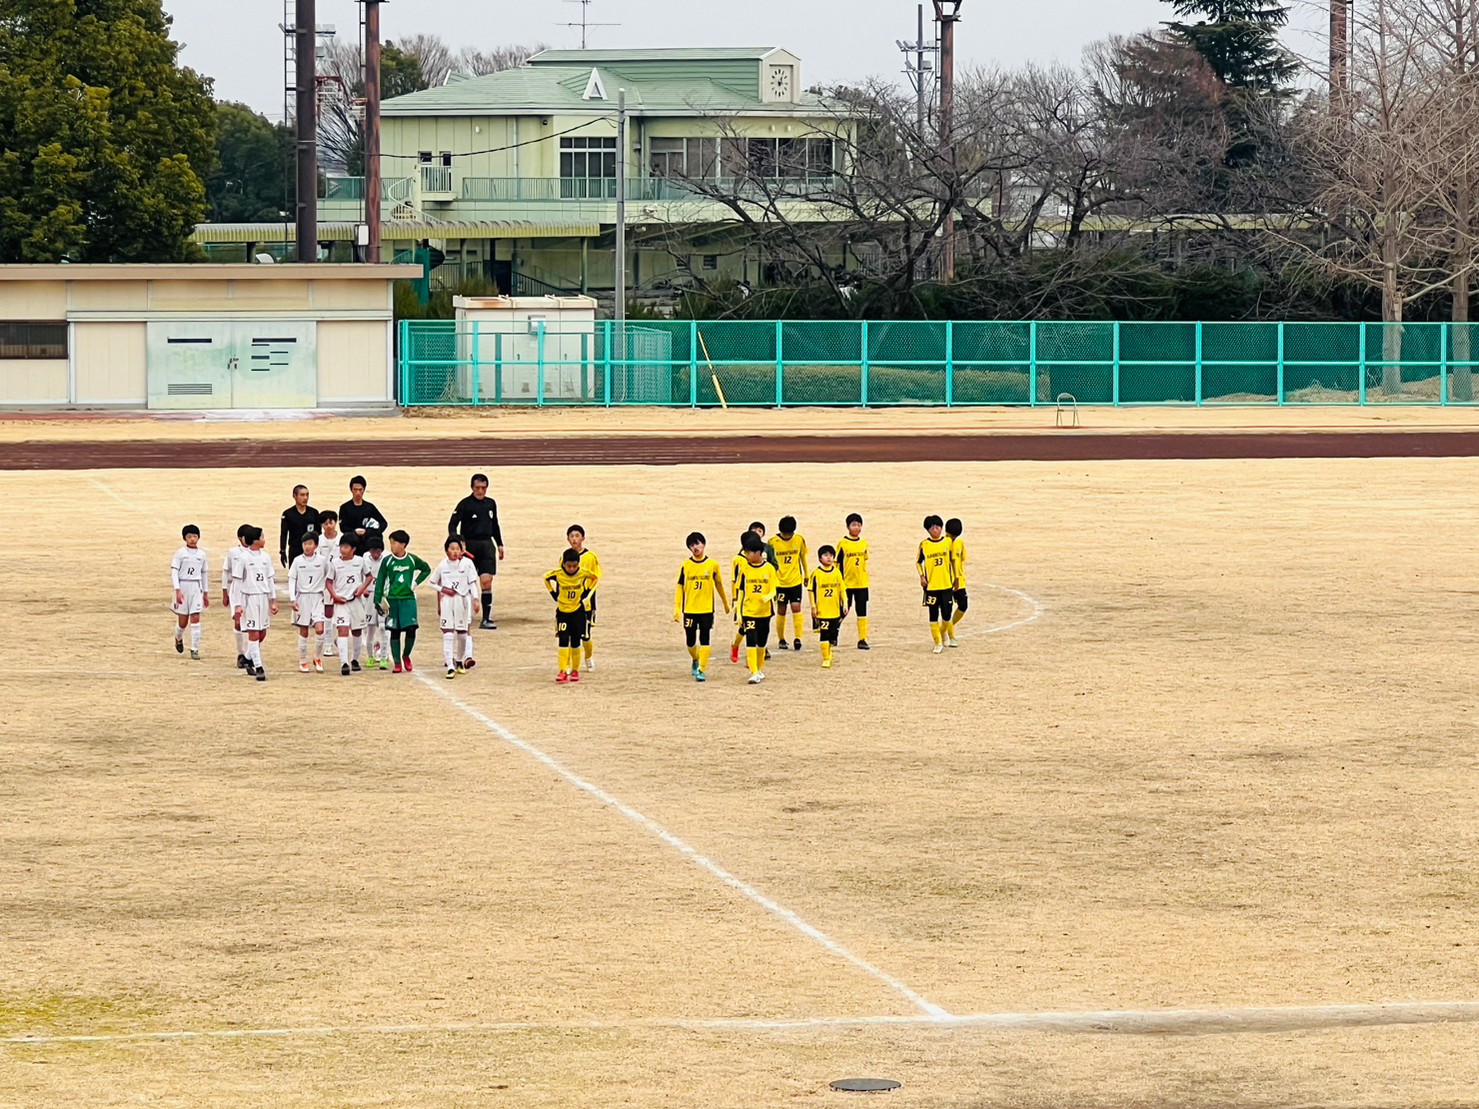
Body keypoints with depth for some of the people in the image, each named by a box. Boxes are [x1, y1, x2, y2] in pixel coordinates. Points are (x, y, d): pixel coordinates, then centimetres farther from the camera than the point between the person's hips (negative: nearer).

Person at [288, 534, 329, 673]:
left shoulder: (322, 560, 0)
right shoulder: (298, 561, 0)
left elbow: (328, 578, 11)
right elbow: (292, 580, 0)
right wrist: (292, 599, -7)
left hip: (317, 597, 0)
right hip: (302, 597, 0)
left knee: (319, 629, -14)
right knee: (303, 631, 5)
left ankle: (318, 658, 6)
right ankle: (302, 662, 14)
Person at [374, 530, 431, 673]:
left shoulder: (412, 559, 1)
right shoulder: (387, 560, -1)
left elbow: (426, 569, 17)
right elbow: (380, 581, 1)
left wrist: (416, 582, 5)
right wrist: (378, 600, -5)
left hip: (408, 598, 0)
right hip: (392, 600, 0)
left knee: (411, 629, -10)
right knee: (395, 632, 2)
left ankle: (406, 656, 15)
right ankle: (397, 663, 10)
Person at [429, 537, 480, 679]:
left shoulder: (467, 563, -4)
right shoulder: (442, 565, -2)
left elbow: (472, 583, -1)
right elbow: (432, 583, 9)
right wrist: (443, 590, -8)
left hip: (462, 600, 1)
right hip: (446, 601, -1)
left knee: (462, 633, 11)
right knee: (447, 634, -9)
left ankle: (459, 661, 32)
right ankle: (450, 667, -15)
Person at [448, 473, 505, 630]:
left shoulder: (491, 504, 12)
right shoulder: (465, 504, -4)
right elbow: (452, 525, -10)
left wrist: (499, 545, 23)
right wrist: (458, 541, -24)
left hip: (487, 545, 3)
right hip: (469, 545, -3)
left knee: (486, 581, -10)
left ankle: (486, 618, -12)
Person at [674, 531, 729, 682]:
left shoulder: (712, 565, -1)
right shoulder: (686, 566, -1)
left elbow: (719, 584, 13)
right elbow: (680, 587, 2)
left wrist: (726, 603, 22)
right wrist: (677, 608, -5)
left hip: (707, 609, -1)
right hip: (689, 610, 1)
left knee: (704, 640, -10)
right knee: (690, 641, 10)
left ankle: (702, 670, -8)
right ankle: (696, 660, 38)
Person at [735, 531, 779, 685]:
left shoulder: (769, 568, -2)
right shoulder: (745, 569, 0)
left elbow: (773, 590, -1)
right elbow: (740, 591, 4)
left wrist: (768, 597, -24)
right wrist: (738, 612, 1)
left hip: (764, 611, 1)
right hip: (748, 612, -1)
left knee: (762, 643, 13)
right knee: (751, 642, -11)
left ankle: (760, 669, 30)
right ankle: (754, 673, -14)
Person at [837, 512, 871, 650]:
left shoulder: (864, 543, 7)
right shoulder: (843, 543, -5)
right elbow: (838, 564, -3)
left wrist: (865, 577, 14)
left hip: (862, 583, 3)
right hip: (847, 584, -3)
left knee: (862, 612, 1)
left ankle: (862, 639, 4)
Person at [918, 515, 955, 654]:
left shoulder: (948, 542, 2)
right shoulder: (924, 545, -3)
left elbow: (952, 560, 12)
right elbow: (919, 562, 8)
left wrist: (954, 578, 11)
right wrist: (922, 576, -4)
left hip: (946, 585, 1)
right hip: (931, 585, -1)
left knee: (946, 614, 2)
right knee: (933, 615, -2)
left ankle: (943, 632, 33)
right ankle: (938, 643, 7)